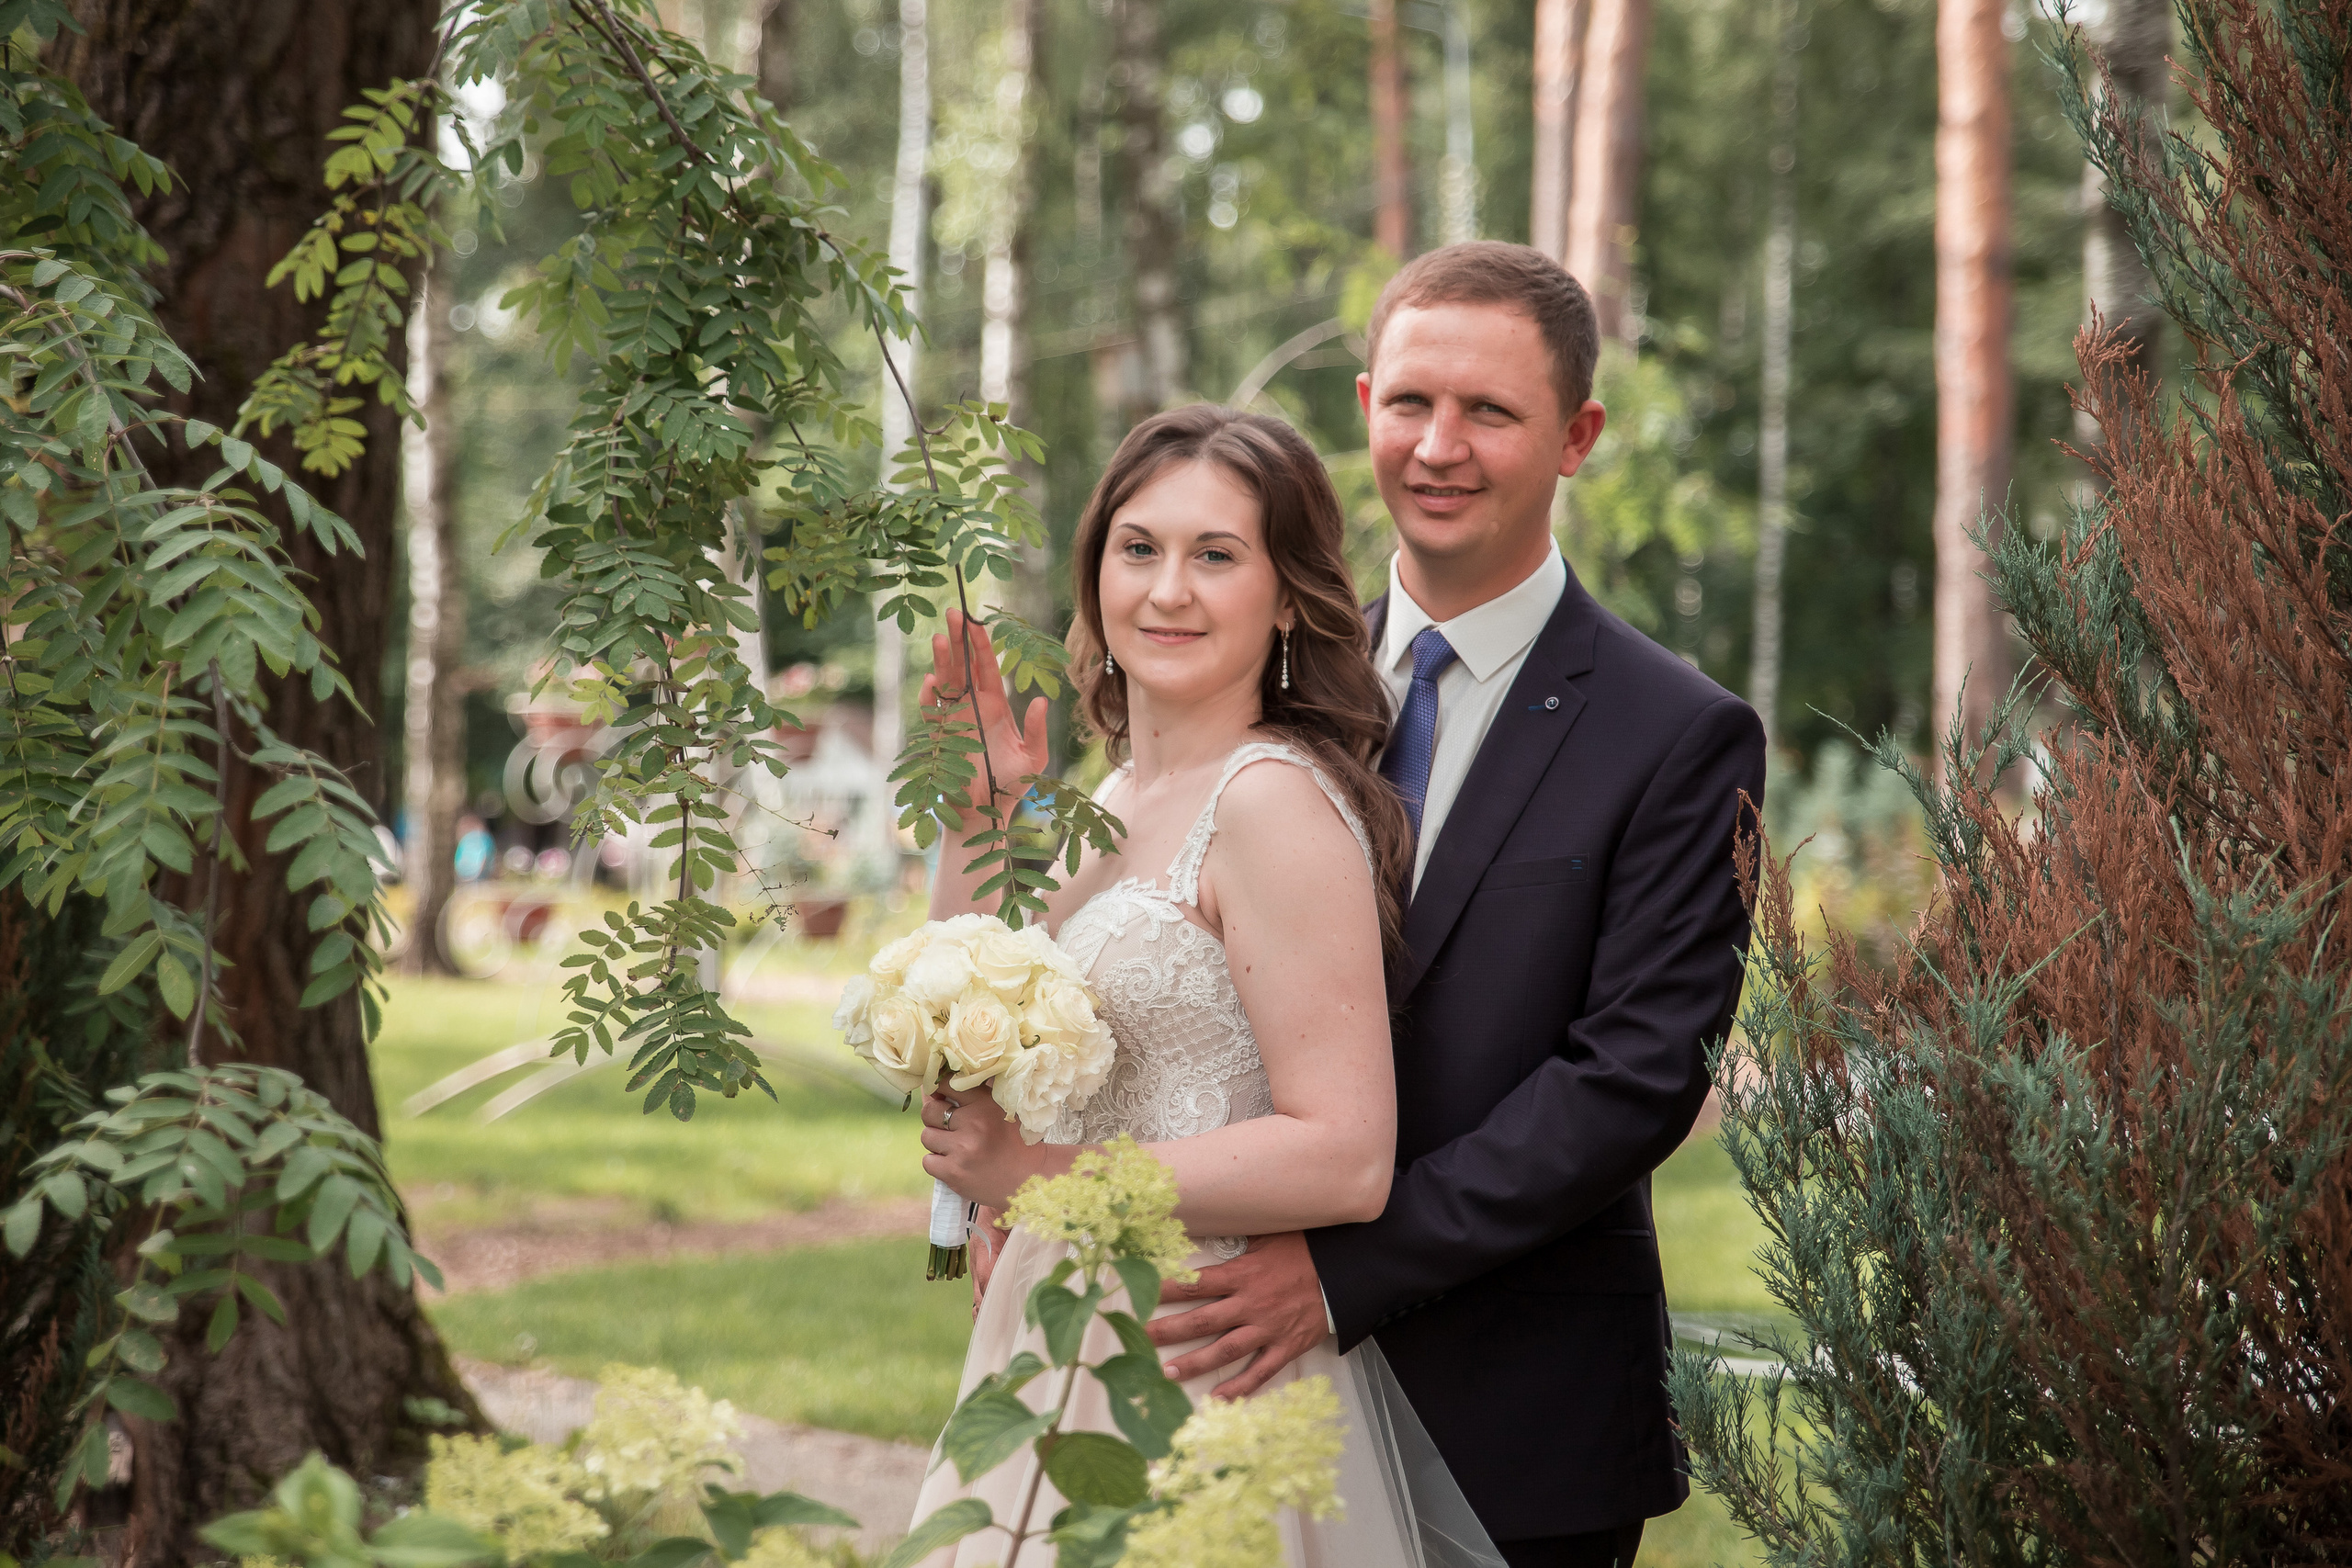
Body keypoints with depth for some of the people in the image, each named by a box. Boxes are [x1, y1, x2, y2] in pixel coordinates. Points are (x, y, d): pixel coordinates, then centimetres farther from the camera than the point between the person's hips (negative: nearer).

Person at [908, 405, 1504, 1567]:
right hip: (1072, 1345, 8)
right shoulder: (1111, 802, 10)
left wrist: (1042, 1174, -19)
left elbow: (1345, 1159, -23)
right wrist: (977, 820, 2)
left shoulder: (1276, 801, -17)